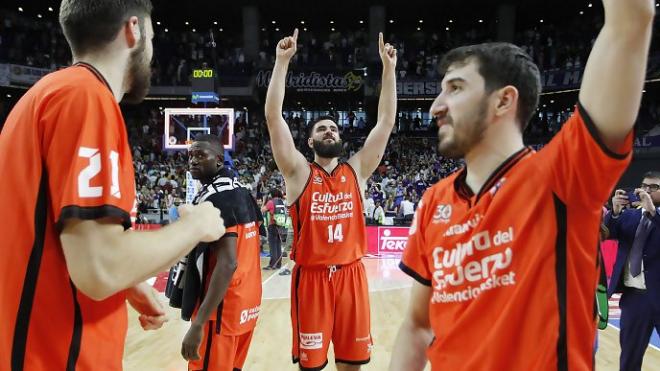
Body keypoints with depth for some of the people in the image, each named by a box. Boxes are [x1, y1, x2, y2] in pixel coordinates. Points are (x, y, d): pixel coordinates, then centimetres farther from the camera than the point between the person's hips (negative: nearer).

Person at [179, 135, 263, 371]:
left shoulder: (213, 197, -18)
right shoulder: (241, 191, 10)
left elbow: (227, 263, -26)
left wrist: (198, 324, -27)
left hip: (222, 309, -9)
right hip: (246, 303, 9)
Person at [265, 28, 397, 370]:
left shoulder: (357, 171, 5)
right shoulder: (299, 172, -3)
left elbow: (386, 121, 1)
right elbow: (273, 116, -11)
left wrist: (389, 67, -2)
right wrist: (282, 61, -14)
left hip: (351, 275, 3)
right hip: (311, 277, -2)